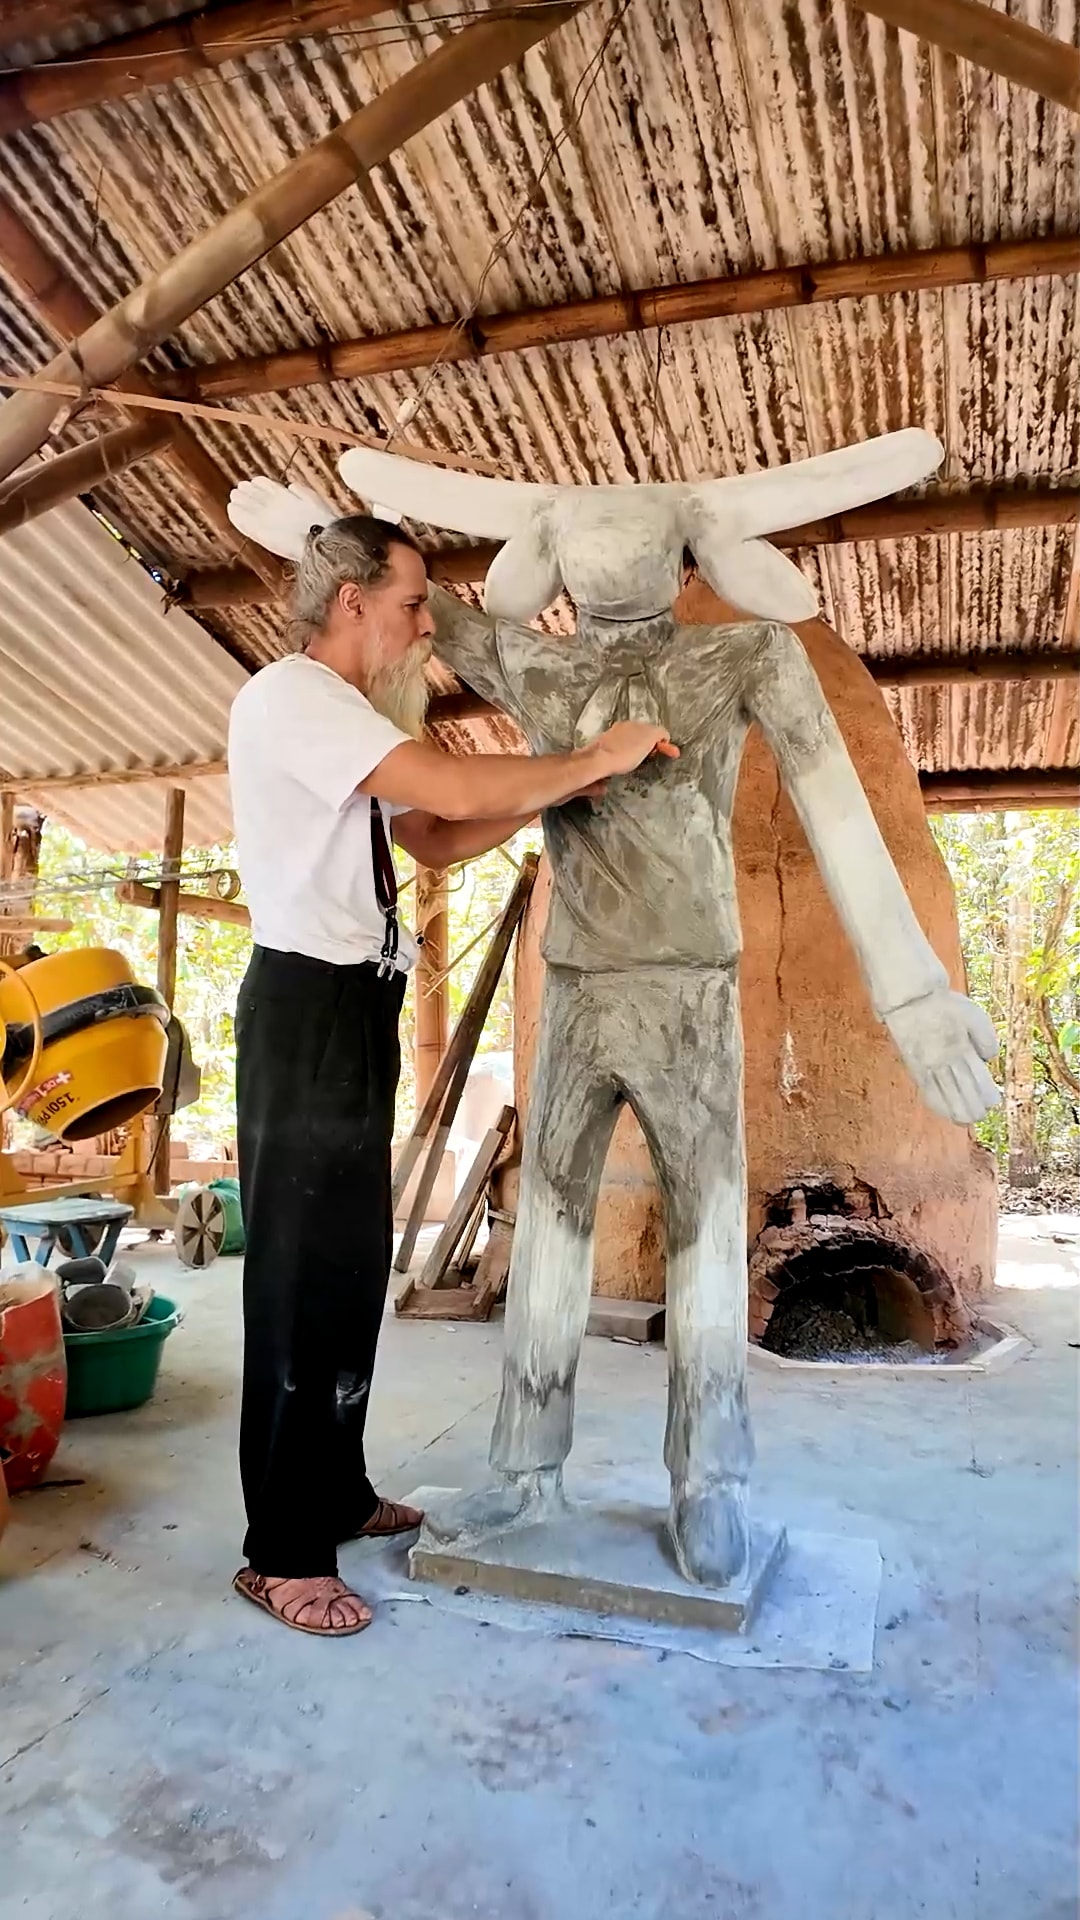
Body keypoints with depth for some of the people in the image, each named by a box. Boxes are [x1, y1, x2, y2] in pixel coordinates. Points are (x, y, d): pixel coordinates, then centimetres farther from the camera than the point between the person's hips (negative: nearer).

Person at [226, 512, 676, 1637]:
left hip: (357, 1011, 10)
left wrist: (549, 794, 4)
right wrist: (595, 760, -12)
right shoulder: (291, 696, -13)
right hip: (307, 1007, -10)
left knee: (351, 1266, 15)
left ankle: (336, 1495, 29)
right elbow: (454, 790, -25)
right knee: (302, 1275, -3)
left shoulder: (348, 717, 20)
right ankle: (281, 1552, 10)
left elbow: (436, 841, 17)